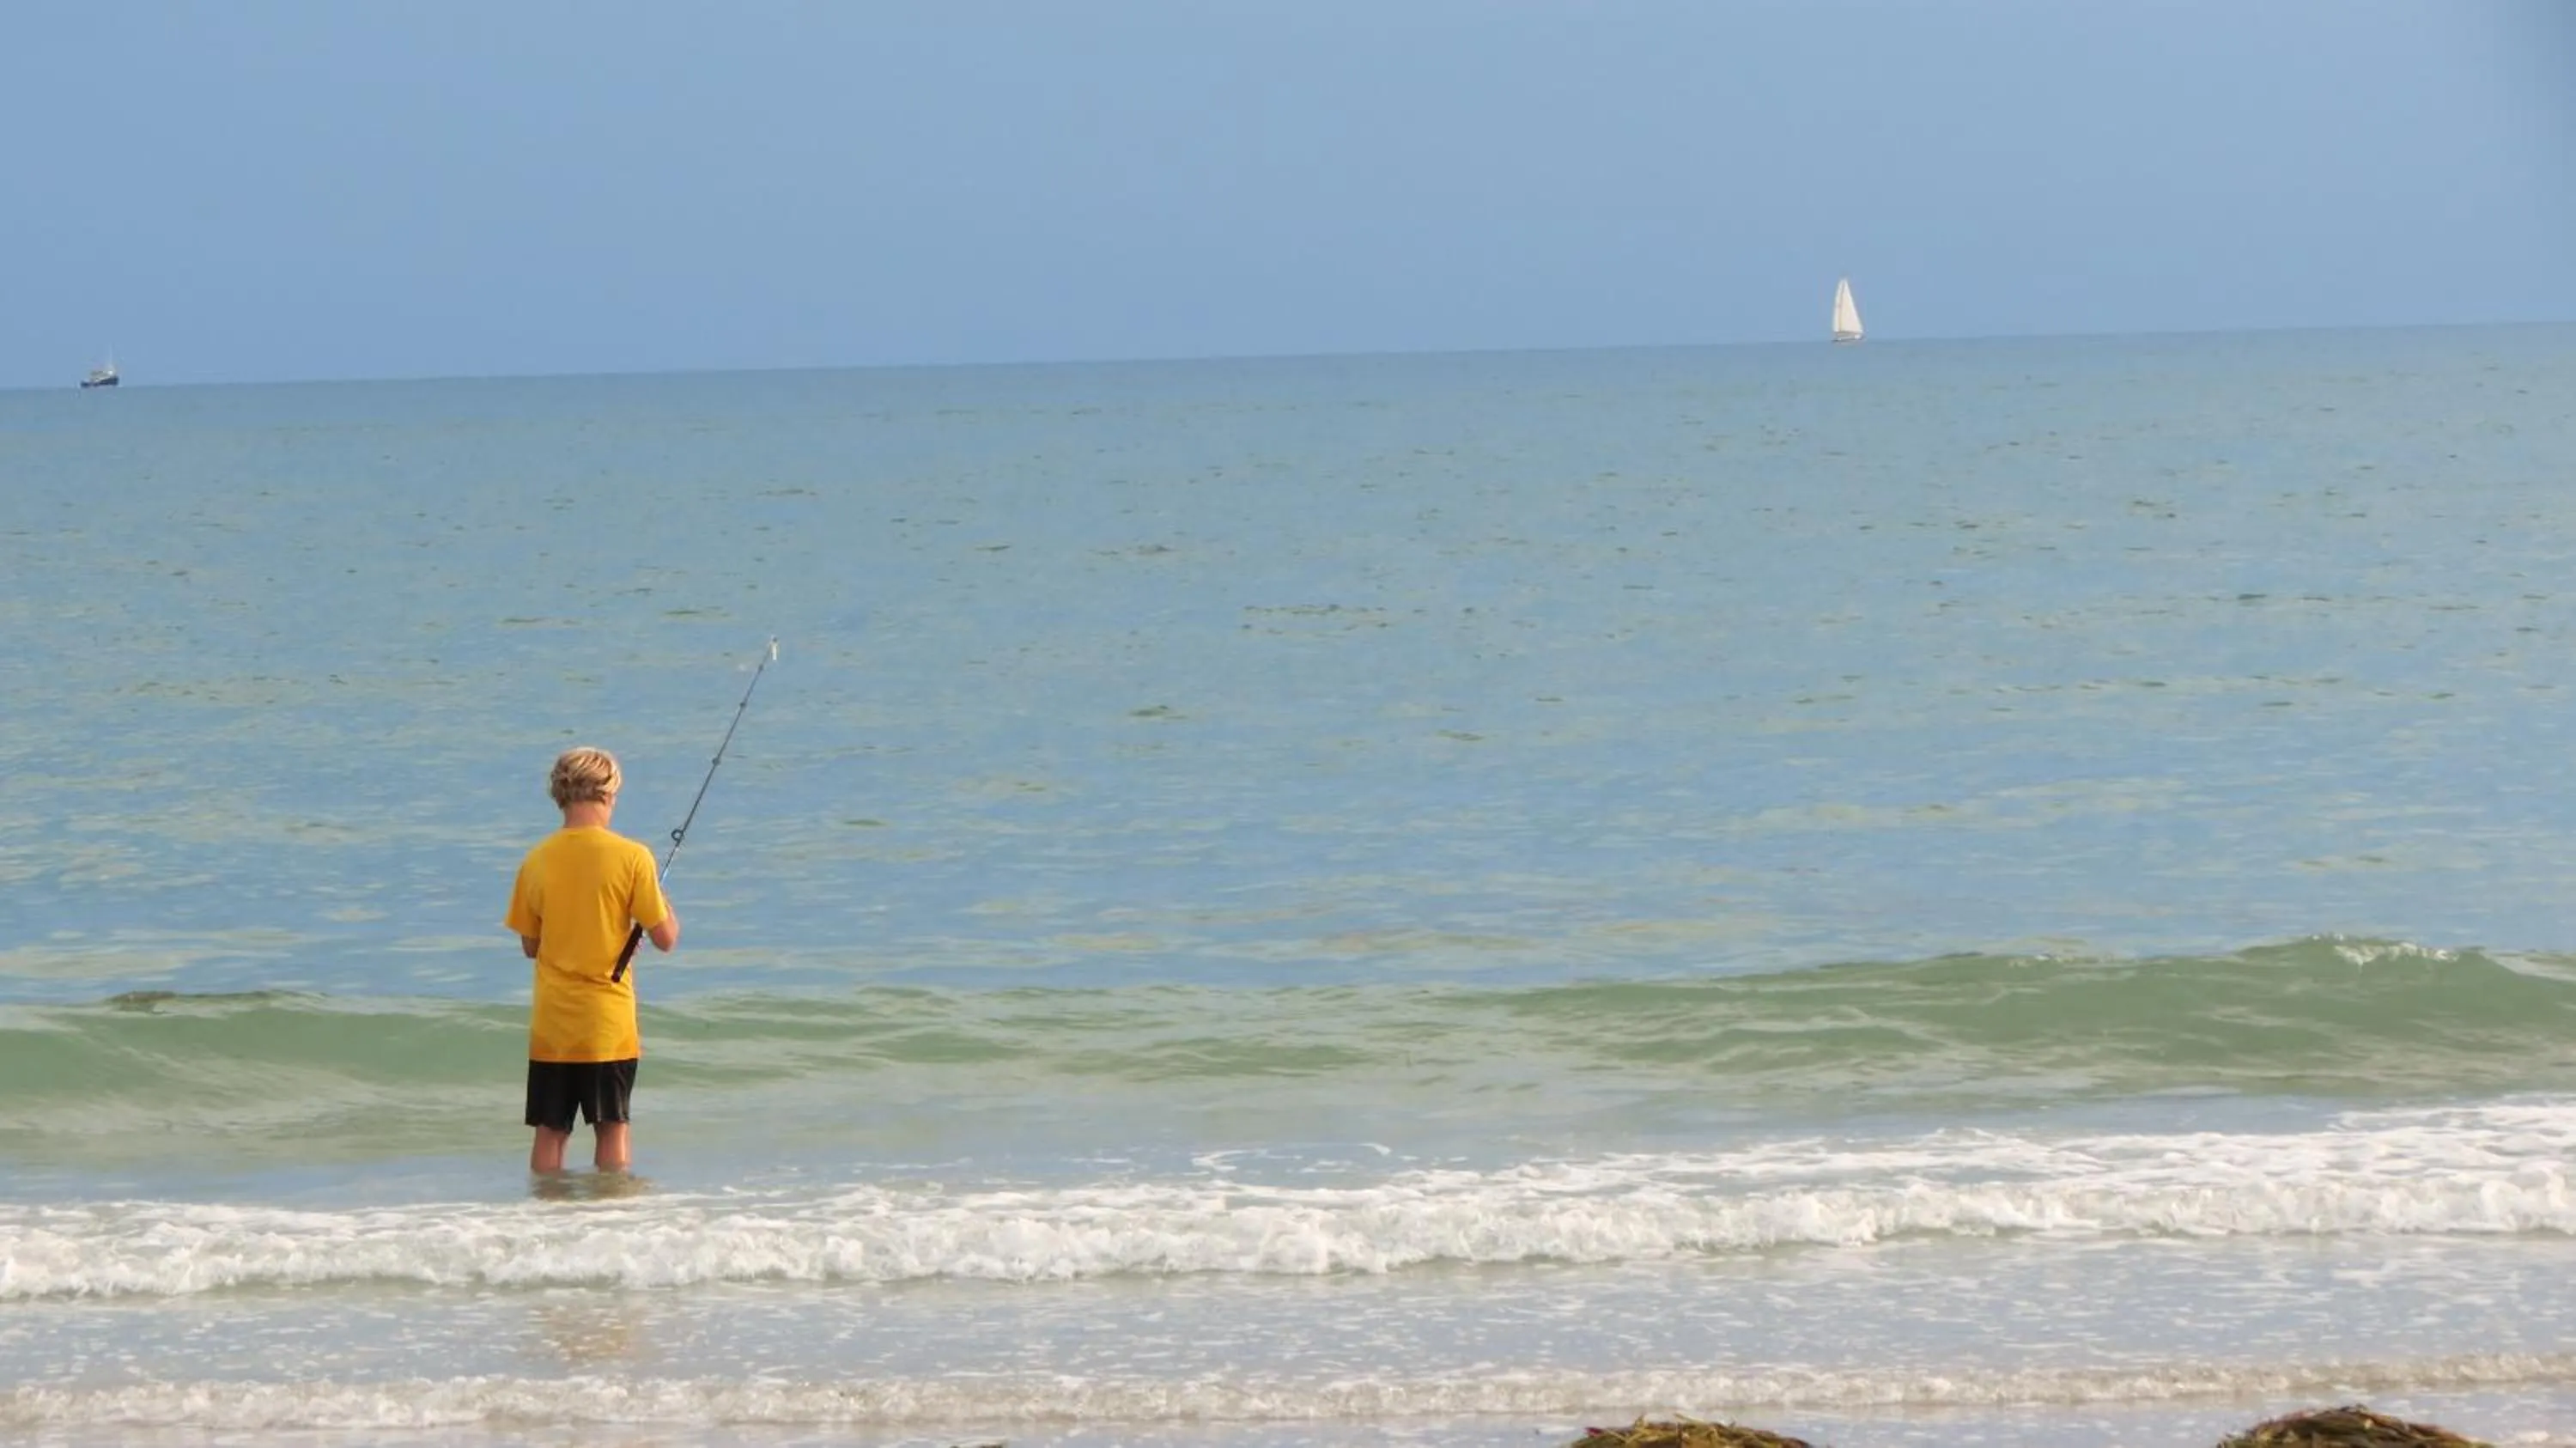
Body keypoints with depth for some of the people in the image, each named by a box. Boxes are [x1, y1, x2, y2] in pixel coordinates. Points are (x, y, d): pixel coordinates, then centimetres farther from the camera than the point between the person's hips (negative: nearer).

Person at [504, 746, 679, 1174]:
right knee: (612, 1130, 6)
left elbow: (530, 945, 8)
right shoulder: (631, 857, -10)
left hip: (551, 1026, 2)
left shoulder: (537, 861, -1)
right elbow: (665, 938, -7)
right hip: (609, 1024, -2)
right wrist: (662, 898, 13)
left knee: (550, 1133, 8)